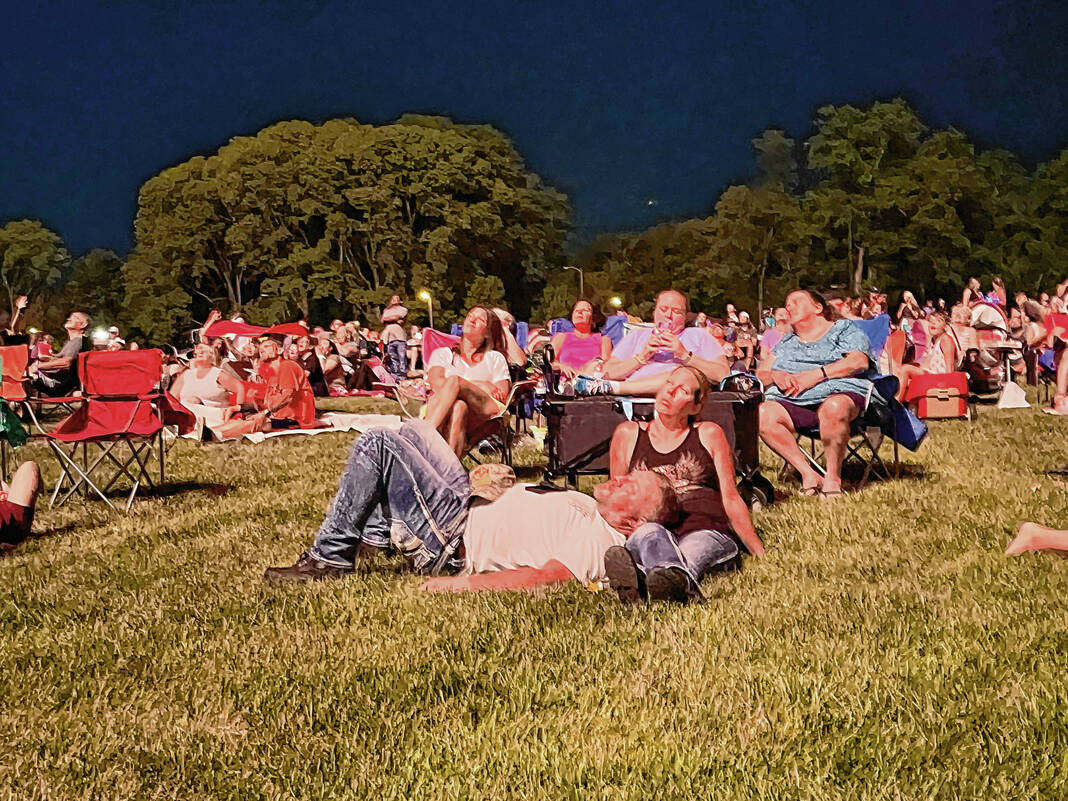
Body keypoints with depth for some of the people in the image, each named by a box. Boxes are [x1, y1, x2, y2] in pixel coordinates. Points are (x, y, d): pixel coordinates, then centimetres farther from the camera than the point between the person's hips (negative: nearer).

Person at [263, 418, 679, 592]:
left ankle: (330, 558, -3)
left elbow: (537, 577, -33)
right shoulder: (592, 510, 6)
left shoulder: (594, 541, -24)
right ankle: (376, 536, 22)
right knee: (412, 429, 21)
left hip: (454, 538, -10)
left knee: (376, 444, -16)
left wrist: (460, 584, -33)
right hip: (472, 507, 10)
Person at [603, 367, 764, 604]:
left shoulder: (709, 435, 21)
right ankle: (683, 583, -73)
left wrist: (760, 554, 11)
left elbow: (730, 498, 18)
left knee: (691, 551, -38)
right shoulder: (628, 434, 22)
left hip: (705, 529, 0)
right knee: (650, 533, -37)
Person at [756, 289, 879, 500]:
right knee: (763, 413, -29)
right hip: (791, 402, 4)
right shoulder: (785, 344, 31)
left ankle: (833, 476, -25)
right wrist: (775, 376, -4)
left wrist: (816, 375, -11)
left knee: (833, 409, -41)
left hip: (839, 392, -4)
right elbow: (760, 376, 21)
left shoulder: (844, 329, 16)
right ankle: (808, 474, -26)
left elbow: (859, 362, -3)